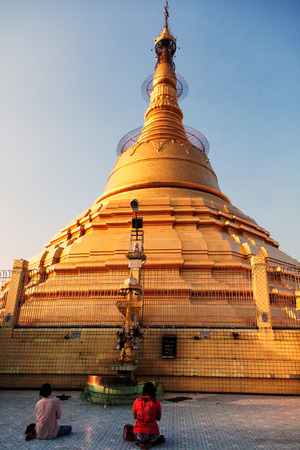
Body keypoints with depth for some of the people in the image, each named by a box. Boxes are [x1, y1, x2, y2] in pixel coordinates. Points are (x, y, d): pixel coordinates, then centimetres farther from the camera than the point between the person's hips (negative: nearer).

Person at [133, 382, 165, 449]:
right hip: (152, 432, -2)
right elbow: (158, 418, 3)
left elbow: (134, 417, 7)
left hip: (139, 431, 2)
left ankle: (141, 442, 6)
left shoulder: (137, 400, -5)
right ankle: (150, 443, 3)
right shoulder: (156, 402, -8)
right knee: (161, 438, 33)